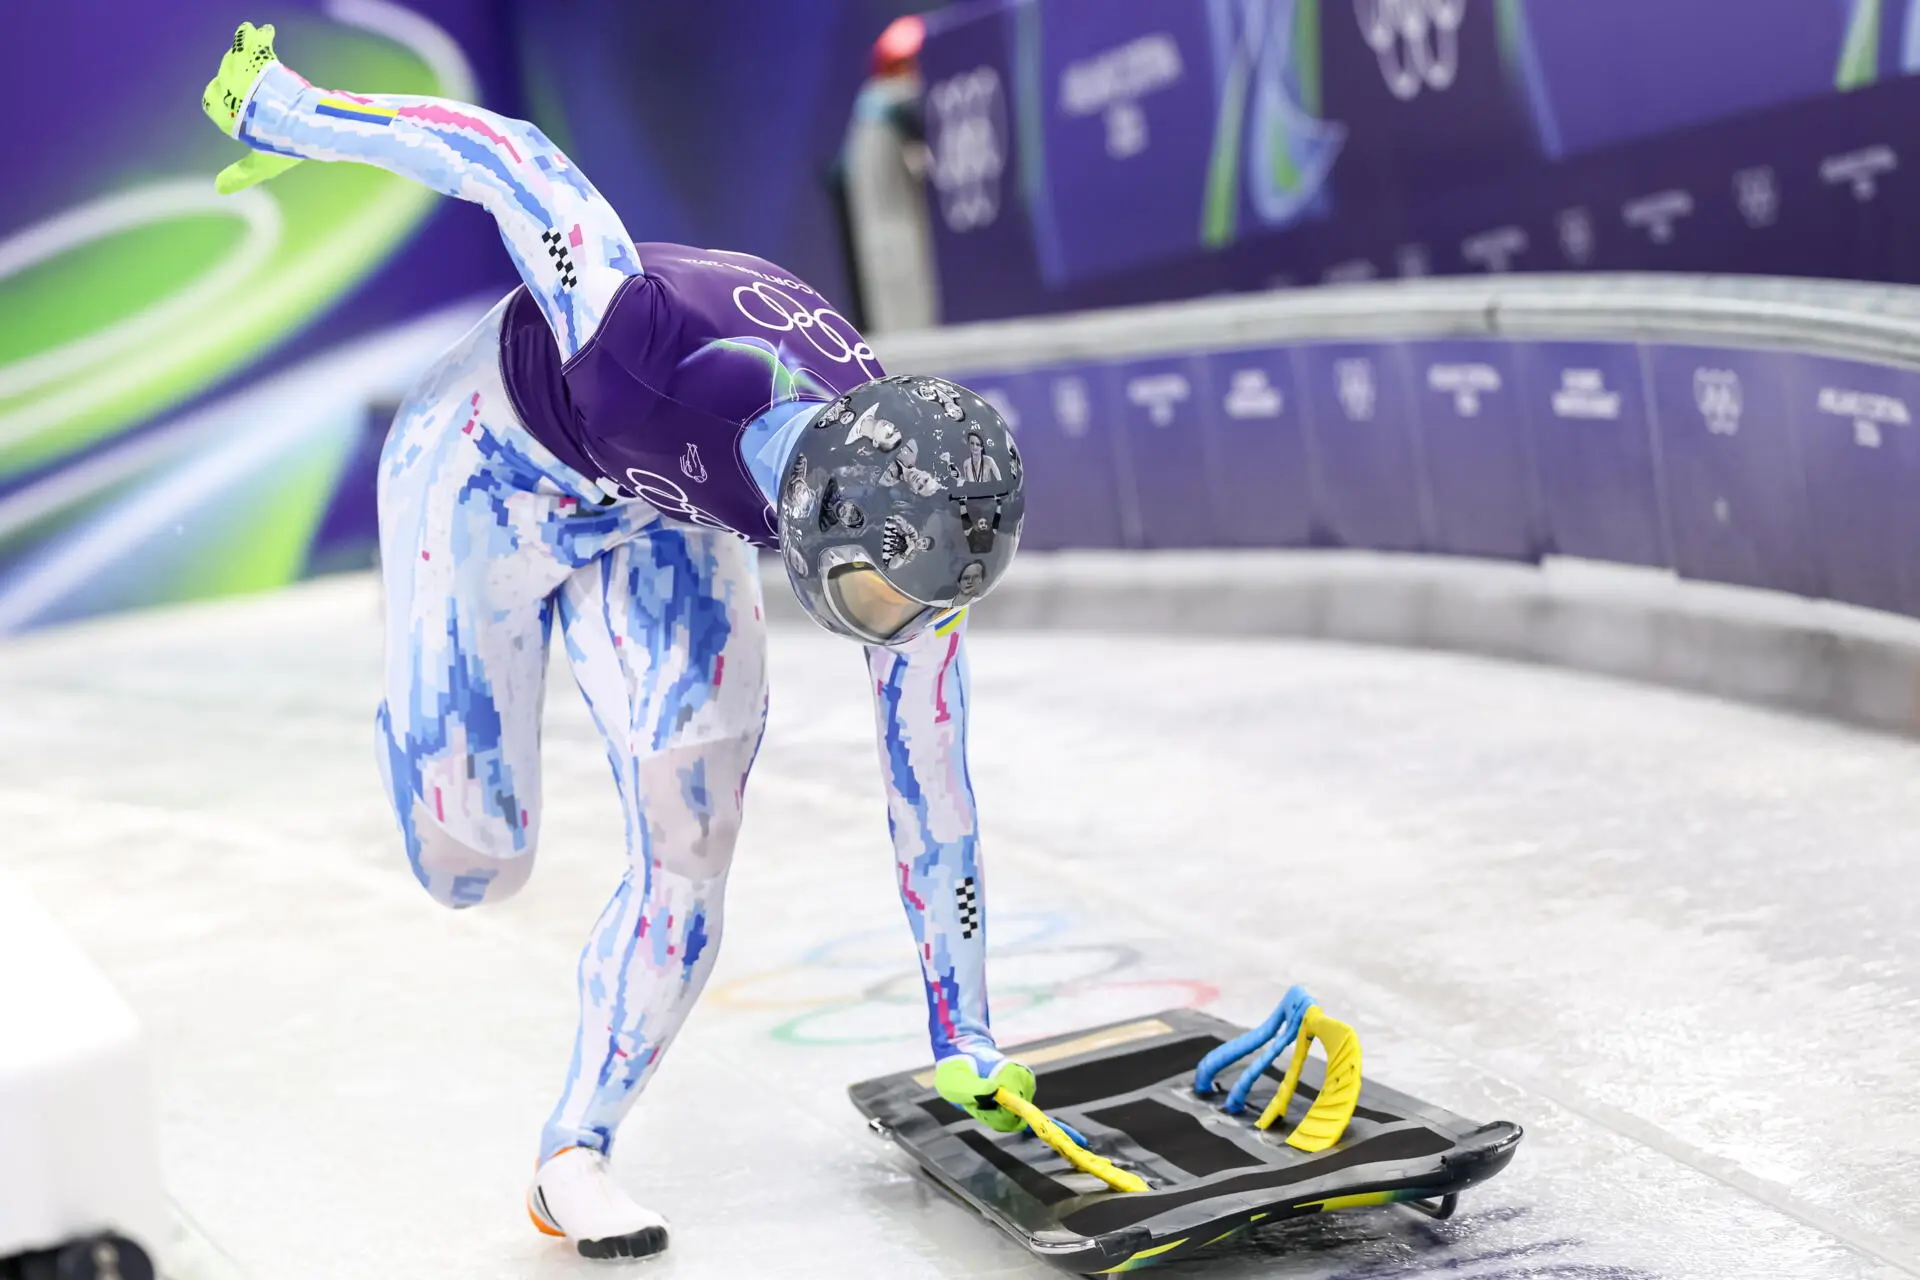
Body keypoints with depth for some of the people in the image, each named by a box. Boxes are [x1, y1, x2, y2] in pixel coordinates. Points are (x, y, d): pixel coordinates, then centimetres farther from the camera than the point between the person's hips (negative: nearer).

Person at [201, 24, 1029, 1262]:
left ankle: (575, 1161, 5)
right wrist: (291, 115, -15)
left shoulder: (915, 548, -26)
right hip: (491, 474, -3)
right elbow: (510, 159, -29)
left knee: (688, 859, -12)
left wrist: (965, 1038, -7)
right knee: (471, 865, -4)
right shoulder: (662, 341, -43)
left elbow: (934, 795, -15)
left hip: (658, 523, 4)